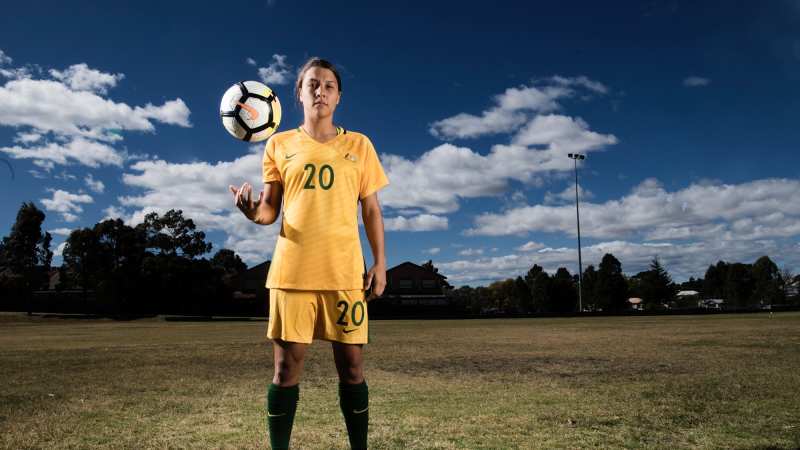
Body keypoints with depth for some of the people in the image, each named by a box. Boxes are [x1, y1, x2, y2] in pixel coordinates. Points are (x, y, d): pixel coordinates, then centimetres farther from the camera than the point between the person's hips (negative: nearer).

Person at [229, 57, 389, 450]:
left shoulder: (359, 145, 10)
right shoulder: (279, 144, 11)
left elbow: (371, 210, 10)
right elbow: (270, 210, 8)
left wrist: (379, 263, 1)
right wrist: (253, 210, -15)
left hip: (345, 270, 0)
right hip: (291, 269, 0)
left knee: (352, 366, 3)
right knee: (286, 366, 3)